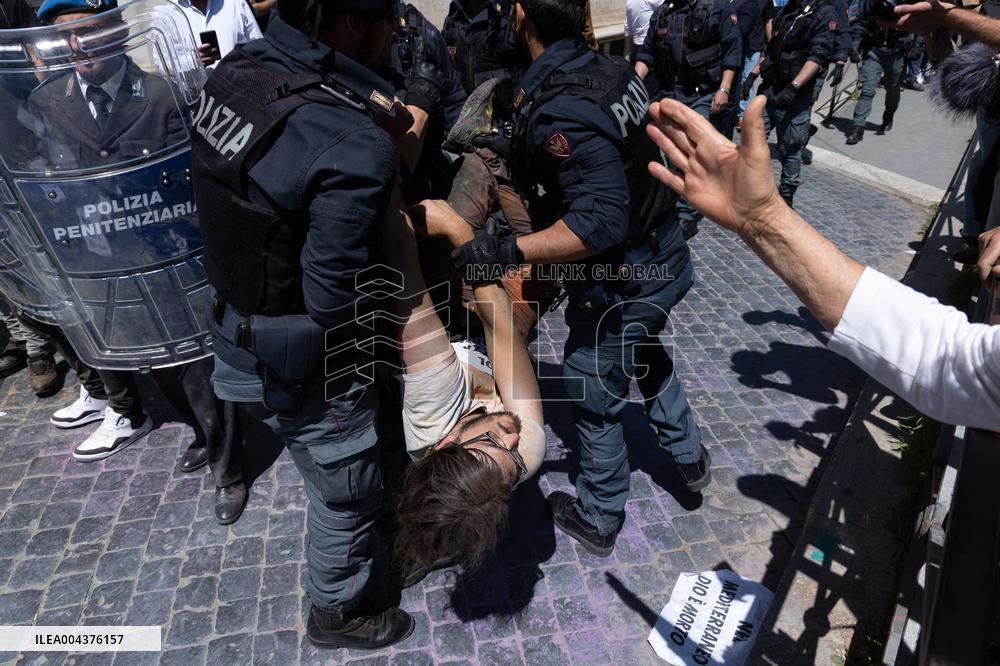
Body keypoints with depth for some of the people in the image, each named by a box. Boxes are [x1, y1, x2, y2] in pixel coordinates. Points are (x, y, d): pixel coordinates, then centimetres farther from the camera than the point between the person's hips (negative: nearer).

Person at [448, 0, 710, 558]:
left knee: (596, 404, 13)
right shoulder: (618, 71, -2)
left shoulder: (556, 113, -27)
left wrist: (509, 252, -30)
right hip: (666, 259, 8)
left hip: (618, 289, -8)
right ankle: (687, 453, 51)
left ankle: (598, 521, 37)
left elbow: (601, 221, -32)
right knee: (647, 352, 33)